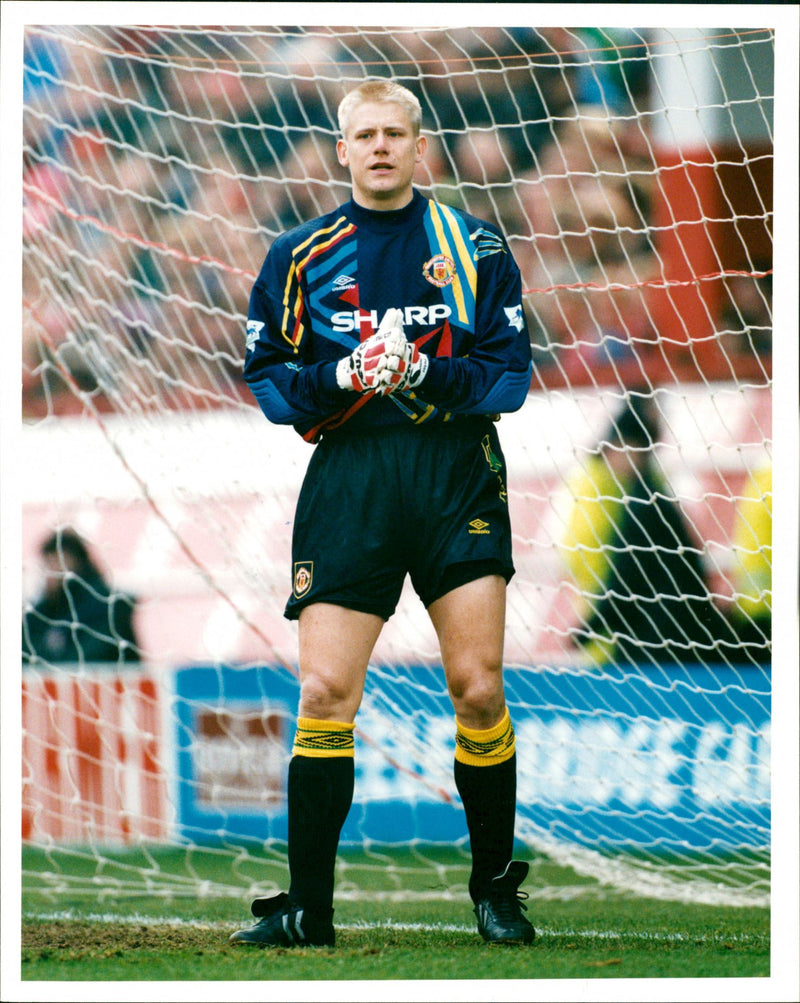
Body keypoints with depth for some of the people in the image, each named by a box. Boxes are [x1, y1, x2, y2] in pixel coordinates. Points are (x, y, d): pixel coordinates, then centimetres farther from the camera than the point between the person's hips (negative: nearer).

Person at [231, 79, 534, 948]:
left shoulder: (473, 247, 6)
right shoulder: (301, 255, 8)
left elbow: (509, 373, 2)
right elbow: (265, 376, 6)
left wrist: (427, 373, -16)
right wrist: (343, 377, -12)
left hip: (458, 478, 0)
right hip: (348, 478, 0)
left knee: (477, 686, -4)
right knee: (325, 692, -6)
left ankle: (495, 885, 13)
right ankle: (307, 909, 1)